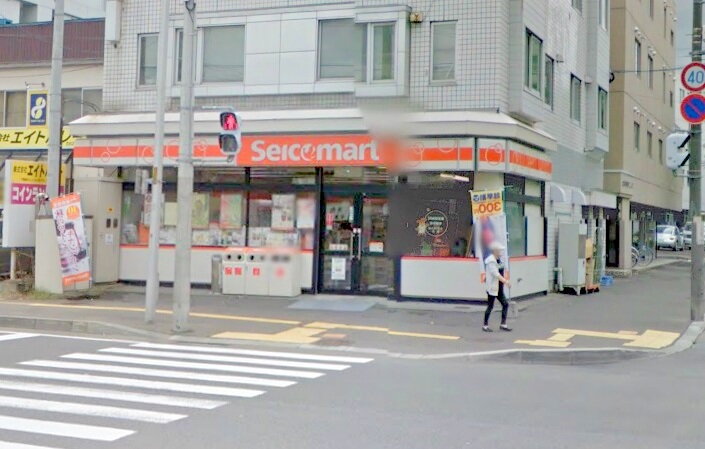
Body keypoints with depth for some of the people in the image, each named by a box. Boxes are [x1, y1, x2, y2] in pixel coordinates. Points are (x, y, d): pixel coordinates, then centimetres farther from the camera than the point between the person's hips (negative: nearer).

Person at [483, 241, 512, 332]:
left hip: (499, 288, 9)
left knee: (505, 304, 7)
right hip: (492, 287, -9)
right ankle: (485, 325, 12)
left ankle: (503, 324, 12)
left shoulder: (498, 259, 9)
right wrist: (505, 281, -31)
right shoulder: (491, 261, -18)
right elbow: (496, 274, -26)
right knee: (490, 306, 0)